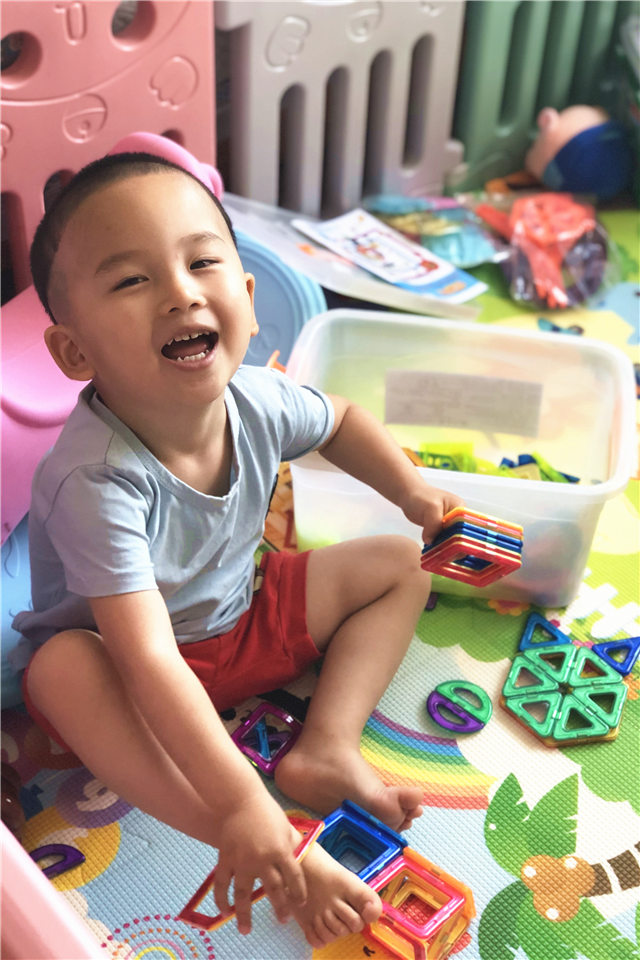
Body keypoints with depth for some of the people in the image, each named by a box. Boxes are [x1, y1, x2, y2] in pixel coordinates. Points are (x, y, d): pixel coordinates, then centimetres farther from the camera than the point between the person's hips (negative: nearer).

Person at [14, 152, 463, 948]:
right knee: (61, 670, -38)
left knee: (398, 566, 2)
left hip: (243, 619, 6)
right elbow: (147, 661, -42)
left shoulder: (257, 400, -19)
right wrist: (240, 805, -47)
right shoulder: (95, 481, -37)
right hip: (127, 657, -5)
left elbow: (338, 420, 8)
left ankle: (326, 749, -14)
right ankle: (285, 855, -38)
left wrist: (415, 493, 8)